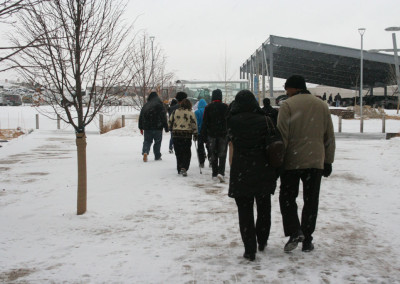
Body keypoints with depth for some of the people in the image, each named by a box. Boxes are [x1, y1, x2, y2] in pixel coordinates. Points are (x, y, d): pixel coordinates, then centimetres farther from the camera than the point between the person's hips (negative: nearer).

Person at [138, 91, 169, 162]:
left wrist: (141, 127, 19)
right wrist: (166, 127, -2)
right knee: (157, 142, 8)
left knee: (147, 141, 8)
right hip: (157, 127, -3)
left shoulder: (145, 105, 9)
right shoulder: (159, 104, -4)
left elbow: (141, 117, 12)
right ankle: (157, 156, 11)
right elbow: (164, 117, -6)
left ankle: (145, 152, -17)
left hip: (147, 127, 3)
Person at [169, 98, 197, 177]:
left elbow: (170, 122, 10)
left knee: (178, 153, 12)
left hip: (176, 135, 2)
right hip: (187, 135, -2)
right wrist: (195, 134, 5)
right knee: (187, 153, 3)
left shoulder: (175, 112, 5)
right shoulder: (191, 113, -2)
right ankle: (184, 168, -14)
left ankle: (179, 169, 17)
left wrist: (172, 129, 26)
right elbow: (194, 125, -2)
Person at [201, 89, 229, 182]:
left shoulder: (208, 107, -1)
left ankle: (215, 174, 10)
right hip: (223, 134, -1)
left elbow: (205, 122, 0)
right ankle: (221, 172, -14)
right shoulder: (225, 107, -3)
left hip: (211, 134, 1)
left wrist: (204, 135, 4)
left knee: (213, 155, 8)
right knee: (222, 154, 2)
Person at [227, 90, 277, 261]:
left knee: (245, 212, 4)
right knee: (264, 208, 20)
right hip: (263, 172, 2)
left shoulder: (233, 121, -8)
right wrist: (275, 172, 8)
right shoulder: (264, 120, -3)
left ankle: (250, 249, 2)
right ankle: (262, 242, 33)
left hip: (241, 173, -2)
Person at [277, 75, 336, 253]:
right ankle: (307, 239, 14)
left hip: (292, 161, -4)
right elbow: (329, 137, 12)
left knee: (287, 197, 9)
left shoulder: (288, 105, -7)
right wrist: (328, 161, 17)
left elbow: (282, 136, -12)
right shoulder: (322, 105, 9)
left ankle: (294, 232, -7)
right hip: (316, 162, 4)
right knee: (311, 200, 11)